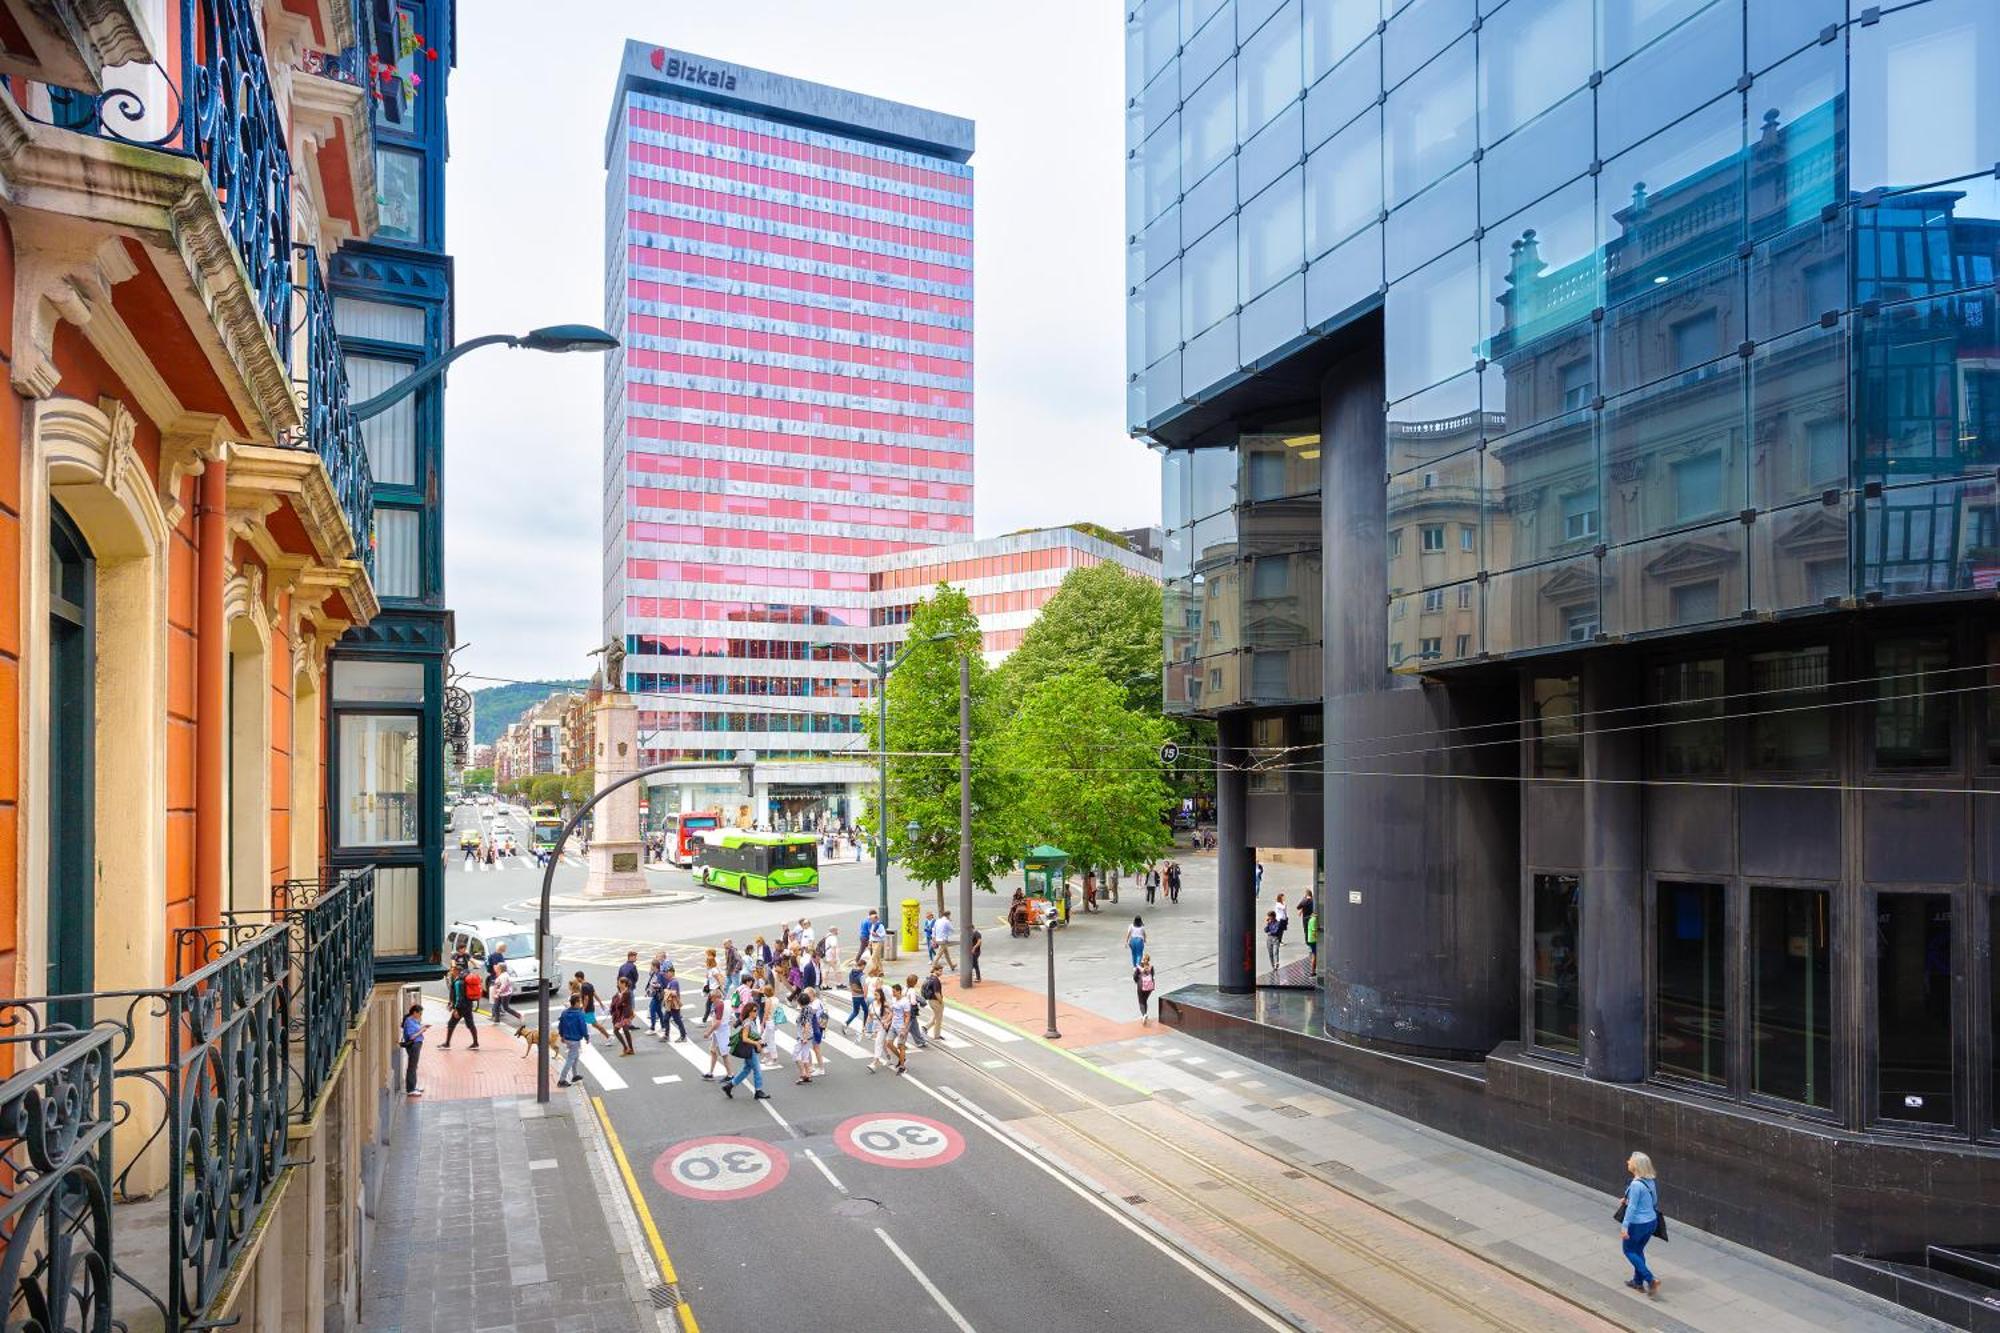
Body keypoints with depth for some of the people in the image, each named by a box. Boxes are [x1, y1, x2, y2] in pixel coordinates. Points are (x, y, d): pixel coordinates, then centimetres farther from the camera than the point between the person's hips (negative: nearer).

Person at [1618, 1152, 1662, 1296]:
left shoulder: (1636, 1184, -25)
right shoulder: (1651, 1181, 0)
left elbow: (1632, 1207, -23)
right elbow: (1654, 1201, 13)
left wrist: (1624, 1227, -18)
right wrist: (1628, 1200, 19)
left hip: (1638, 1224, -8)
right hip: (1652, 1221, 8)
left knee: (1629, 1251, 12)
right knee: (1638, 1250, 23)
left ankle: (1651, 1280, 2)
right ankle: (1638, 1282, 31)